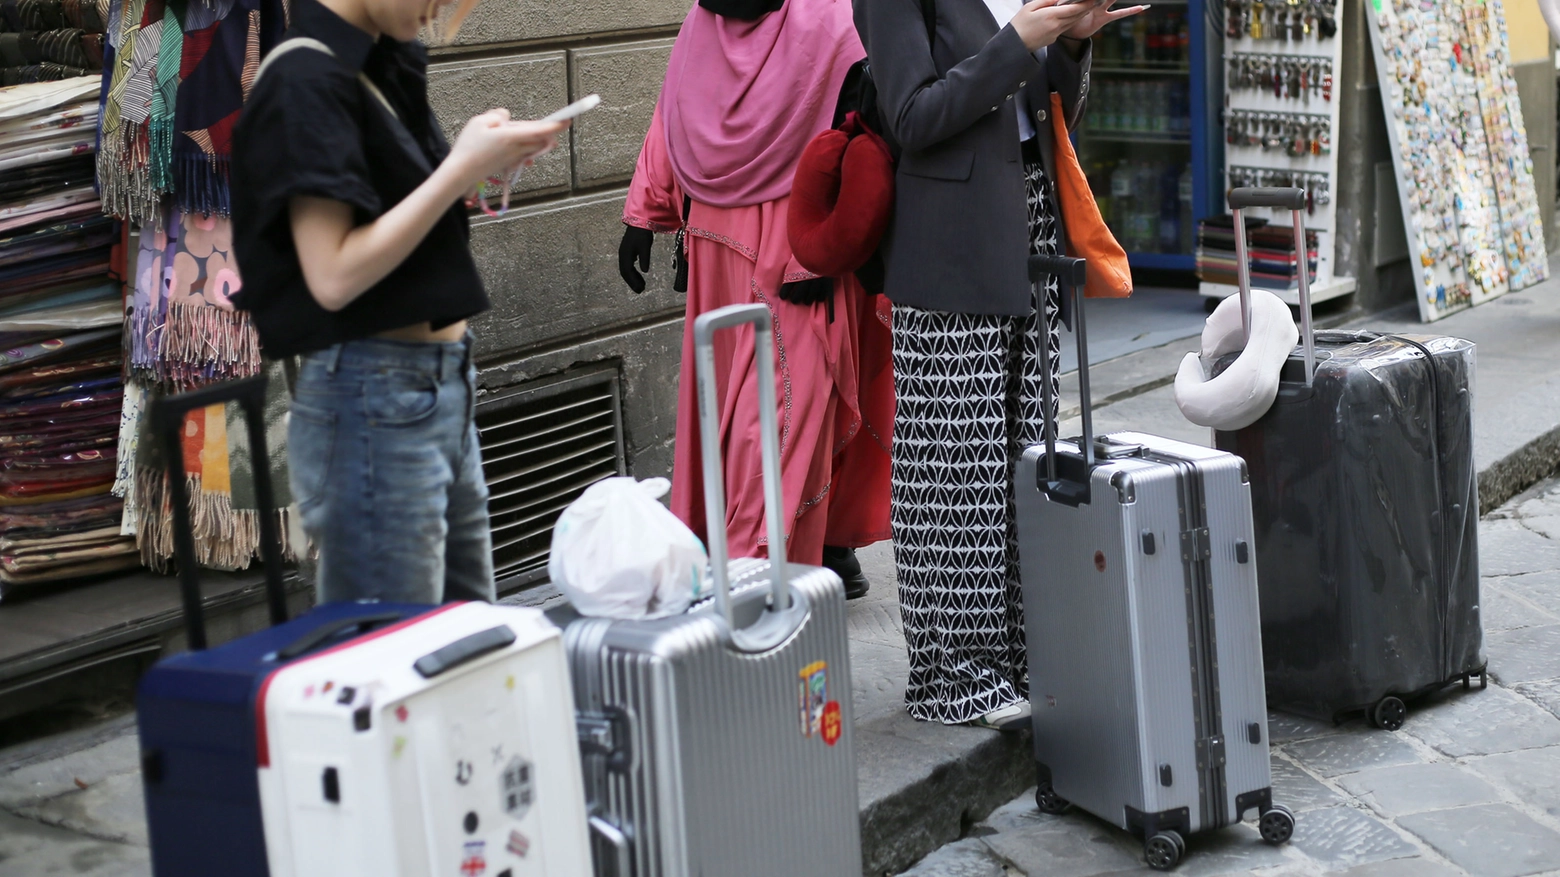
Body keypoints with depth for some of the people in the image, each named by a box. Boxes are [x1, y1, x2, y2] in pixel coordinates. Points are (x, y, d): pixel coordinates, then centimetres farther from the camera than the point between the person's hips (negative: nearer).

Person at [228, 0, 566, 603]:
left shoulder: (387, 67, 12)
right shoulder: (307, 79, -14)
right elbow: (334, 276, -20)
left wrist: (483, 163, 2)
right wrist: (462, 168, -17)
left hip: (442, 387, 9)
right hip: (374, 401, -9)